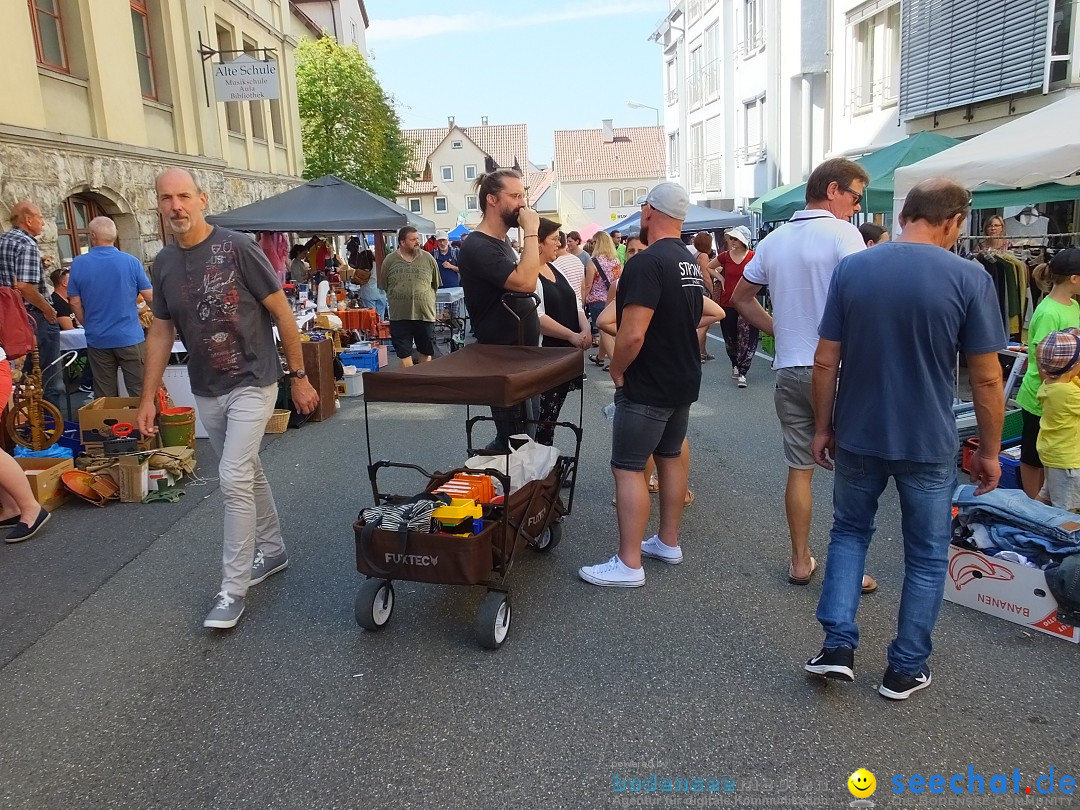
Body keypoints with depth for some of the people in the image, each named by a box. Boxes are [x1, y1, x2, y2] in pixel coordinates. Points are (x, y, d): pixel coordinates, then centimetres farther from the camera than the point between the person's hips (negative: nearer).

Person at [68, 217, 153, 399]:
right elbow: (150, 297, -3)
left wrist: (89, 326, 17)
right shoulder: (131, 261, -7)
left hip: (97, 341, 2)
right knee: (140, 394, 2)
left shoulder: (78, 264, -2)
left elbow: (75, 303, 2)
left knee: (105, 397, 10)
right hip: (130, 337, -2)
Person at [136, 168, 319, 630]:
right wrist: (148, 397, 9)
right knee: (249, 474, 18)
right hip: (205, 392, 6)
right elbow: (161, 332, 11)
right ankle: (272, 551, 36)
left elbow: (281, 313, -9)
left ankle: (233, 588, 0)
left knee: (234, 480, -11)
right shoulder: (164, 263, 3)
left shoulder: (236, 248, -14)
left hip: (252, 383, -6)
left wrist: (299, 376, -8)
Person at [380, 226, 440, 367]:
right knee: (404, 355, 2)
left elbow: (435, 284, 10)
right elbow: (384, 286, 8)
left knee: (426, 353, 13)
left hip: (425, 314, 1)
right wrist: (401, 298, 9)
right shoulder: (389, 260, -1)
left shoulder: (428, 258, 0)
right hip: (399, 315, -1)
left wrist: (425, 299, 12)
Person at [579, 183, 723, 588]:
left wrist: (617, 371, -12)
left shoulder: (647, 262, -21)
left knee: (628, 467, -4)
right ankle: (668, 542, 30)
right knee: (670, 457, 18)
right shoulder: (690, 262, 9)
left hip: (647, 387, -10)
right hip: (684, 381, 10)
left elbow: (633, 334, -28)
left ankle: (628, 564, 1)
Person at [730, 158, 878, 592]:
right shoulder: (843, 234, -10)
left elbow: (741, 298, 17)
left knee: (799, 468, 13)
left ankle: (800, 561, 22)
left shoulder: (774, 240, 10)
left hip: (789, 369, 6)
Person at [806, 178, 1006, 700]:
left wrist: (822, 427, 8)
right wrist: (990, 450, 3)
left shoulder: (850, 269, -5)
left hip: (858, 436, 2)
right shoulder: (969, 278, -11)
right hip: (929, 443, -2)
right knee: (927, 555, 15)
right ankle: (906, 668, 24)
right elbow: (986, 377, -8)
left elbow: (826, 360, -3)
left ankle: (838, 646, 14)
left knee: (849, 531, 22)